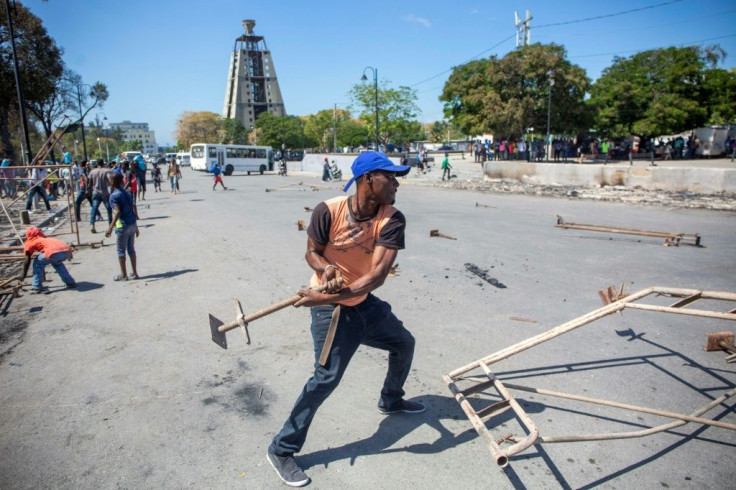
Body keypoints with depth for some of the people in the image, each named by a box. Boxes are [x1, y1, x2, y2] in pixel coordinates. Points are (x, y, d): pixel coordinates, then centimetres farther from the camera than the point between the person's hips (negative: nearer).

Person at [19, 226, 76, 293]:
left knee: (37, 263, 21)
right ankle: (70, 283, 33)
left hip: (55, 252, -6)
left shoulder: (29, 242, 23)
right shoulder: (45, 239, 41)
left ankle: (37, 287, 20)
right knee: (57, 262, 37)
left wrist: (24, 274, 26)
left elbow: (27, 260, 18)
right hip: (67, 251, 6)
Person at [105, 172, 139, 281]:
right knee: (131, 249, 14)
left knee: (121, 250, 5)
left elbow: (117, 212, -21)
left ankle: (123, 275, 12)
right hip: (132, 224, 7)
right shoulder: (128, 193, 11)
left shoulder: (114, 196, -11)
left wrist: (110, 228, -22)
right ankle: (134, 273, 19)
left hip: (123, 226, -7)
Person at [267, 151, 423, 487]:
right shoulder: (328, 211, -23)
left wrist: (335, 294, -37)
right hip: (331, 307, -6)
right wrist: (327, 270, -31)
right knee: (327, 377, -13)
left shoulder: (392, 220, -16)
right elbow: (312, 253, -9)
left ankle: (391, 401, 50)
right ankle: (281, 451, 6)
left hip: (364, 302, 6)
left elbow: (378, 274, -26)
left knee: (404, 343, 20)